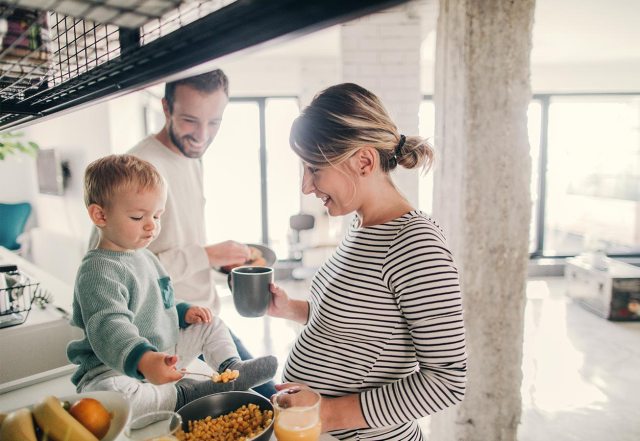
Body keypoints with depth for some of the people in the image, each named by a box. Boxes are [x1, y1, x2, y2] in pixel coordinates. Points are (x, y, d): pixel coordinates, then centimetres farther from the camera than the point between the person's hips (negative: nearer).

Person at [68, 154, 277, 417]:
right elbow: (109, 328, -39)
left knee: (211, 325, 12)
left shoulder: (144, 256, 9)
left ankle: (231, 369, 4)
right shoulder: (98, 271, -23)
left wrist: (183, 312, 6)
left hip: (162, 353, 9)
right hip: (116, 368, -9)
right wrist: (144, 360, -55)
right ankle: (180, 395, -26)